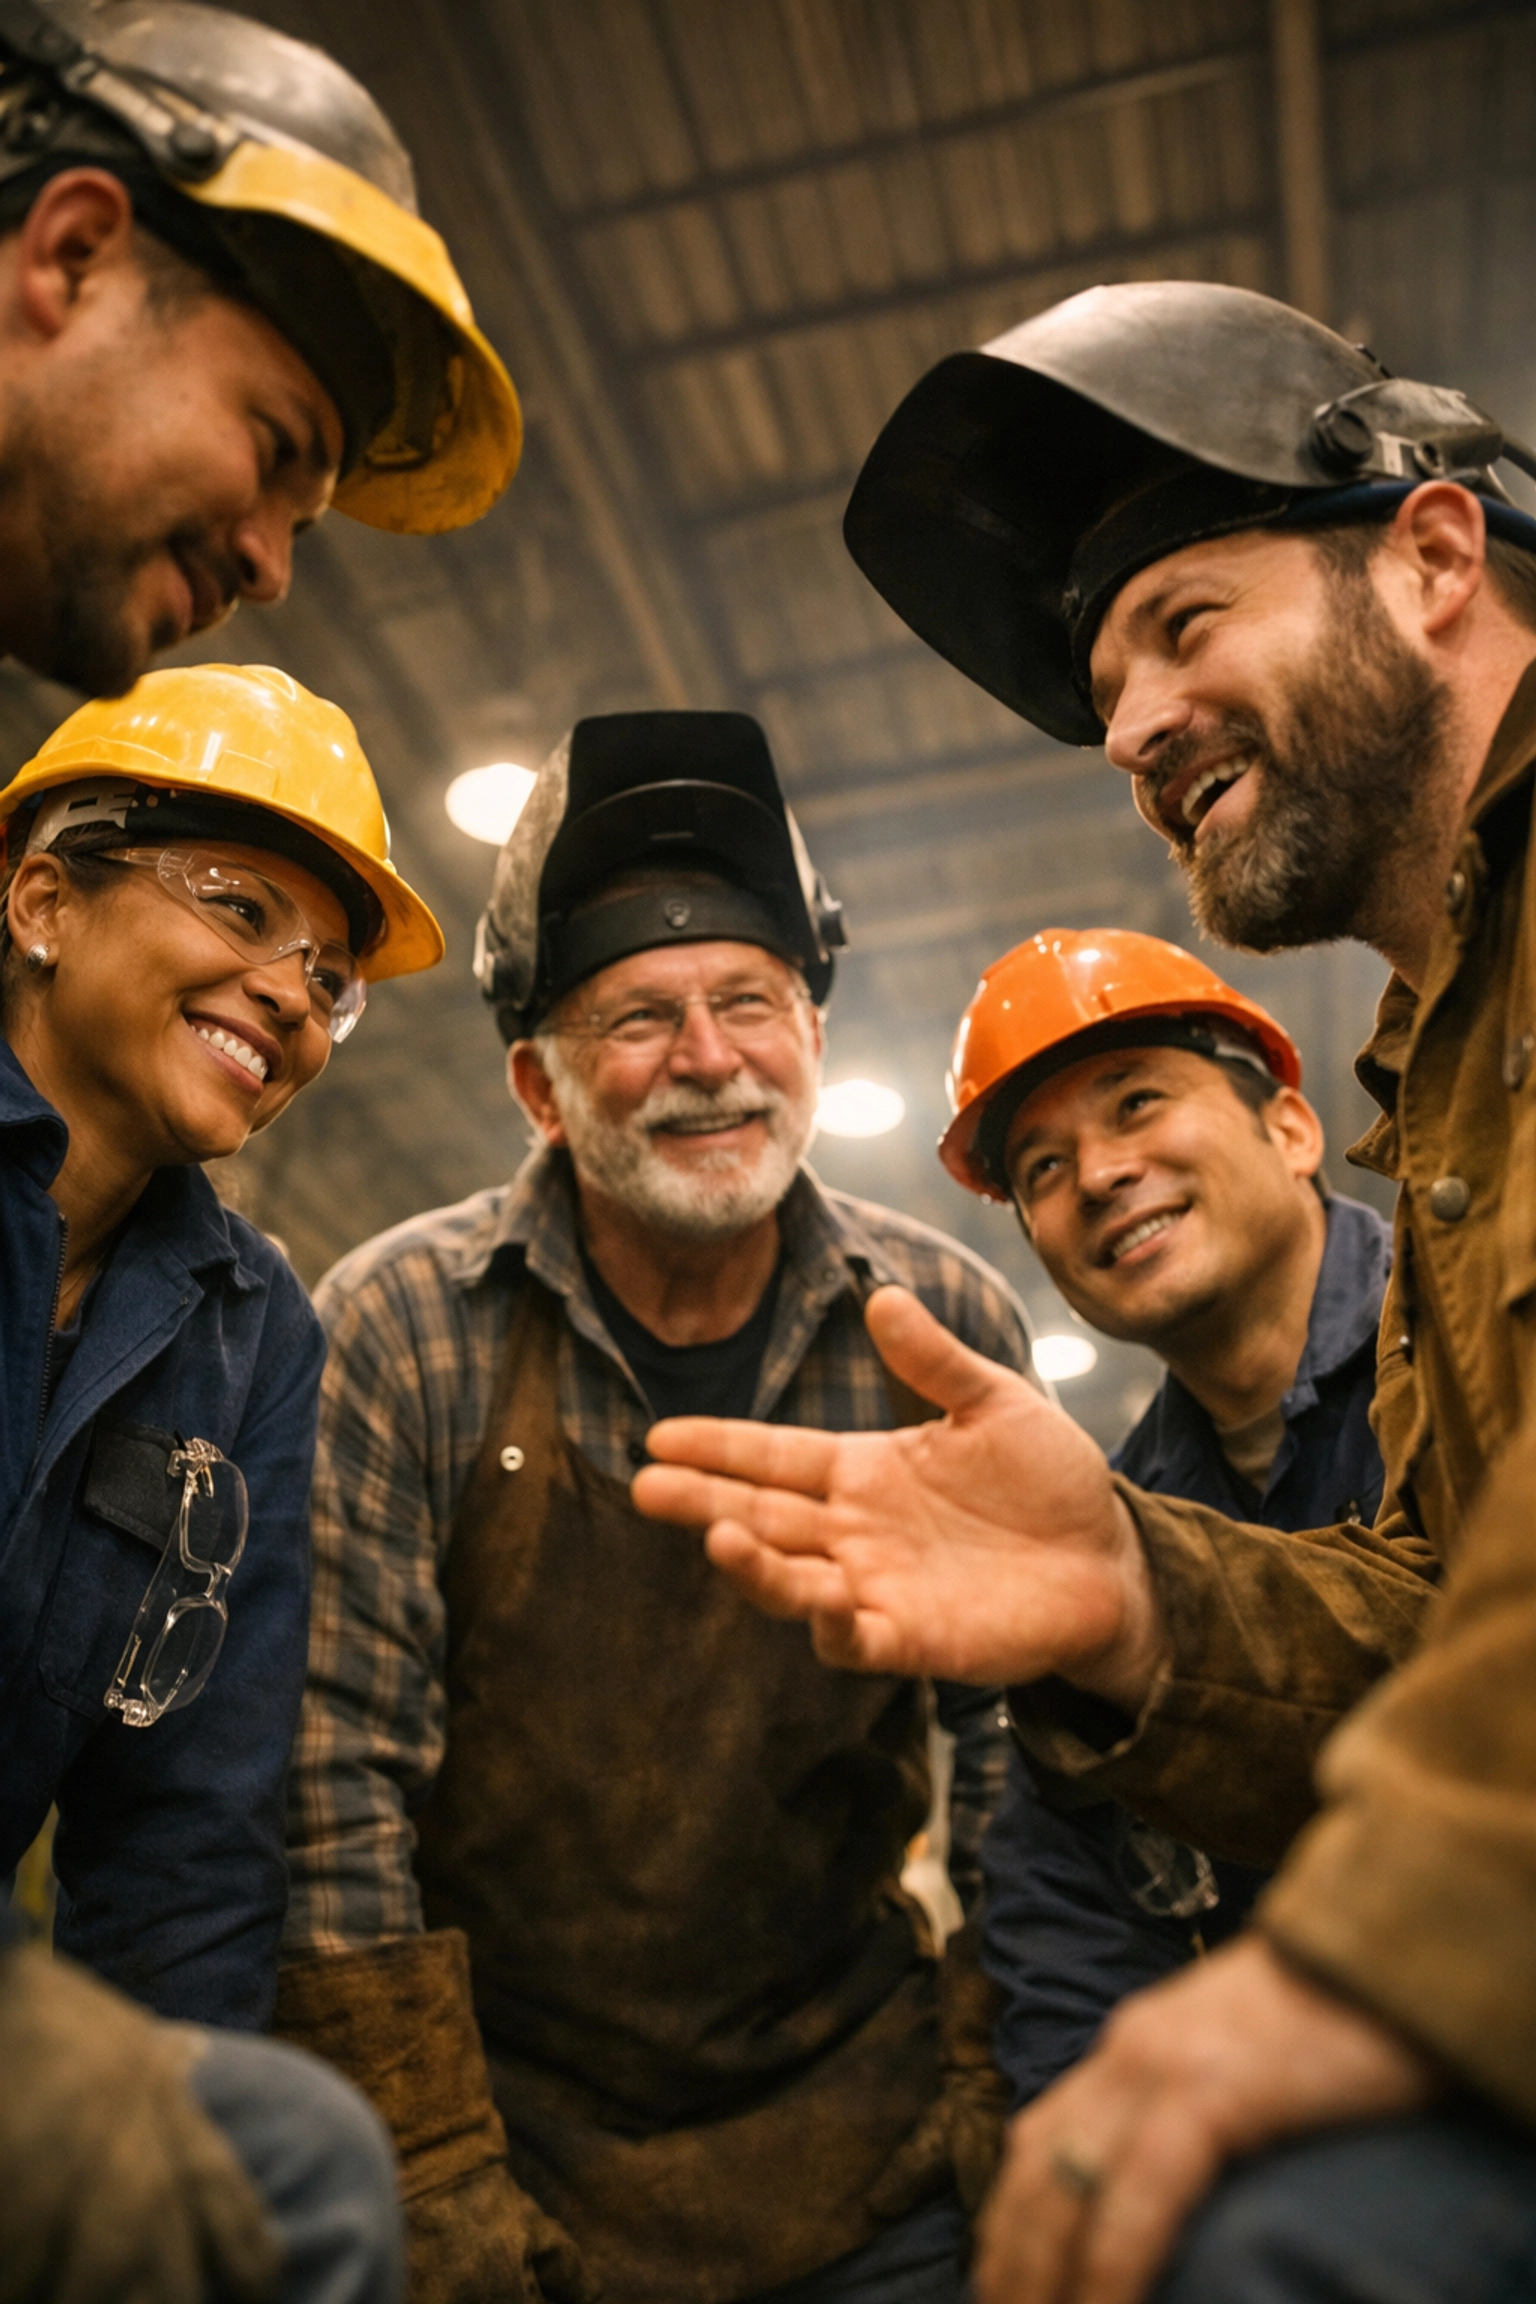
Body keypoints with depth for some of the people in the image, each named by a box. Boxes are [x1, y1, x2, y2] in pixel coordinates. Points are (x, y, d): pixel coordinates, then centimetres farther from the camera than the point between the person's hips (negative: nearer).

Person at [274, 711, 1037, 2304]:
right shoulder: (400, 1330, -15)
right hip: (502, 2127, -1)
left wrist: (990, 2087, -2)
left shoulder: (947, 1327, -9)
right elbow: (334, 1794, -14)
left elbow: (1017, 1745, -1)